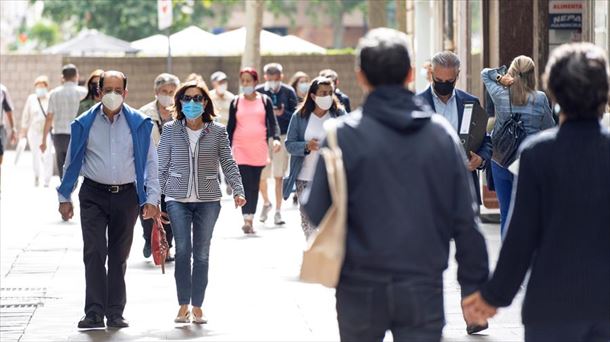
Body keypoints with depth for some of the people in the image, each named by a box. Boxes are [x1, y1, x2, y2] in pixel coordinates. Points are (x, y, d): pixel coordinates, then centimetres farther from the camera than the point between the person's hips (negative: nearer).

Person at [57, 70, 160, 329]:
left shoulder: (139, 124, 0)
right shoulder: (84, 124, 1)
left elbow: (150, 163, 3)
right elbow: (72, 162, 9)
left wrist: (151, 199, -3)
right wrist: (64, 198, 8)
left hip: (126, 196, 1)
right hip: (94, 195, -1)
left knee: (119, 256, 8)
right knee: (94, 252, -10)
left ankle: (115, 313, 15)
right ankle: (94, 313, -11)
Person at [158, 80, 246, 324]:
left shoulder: (218, 132, 3)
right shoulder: (171, 130, 4)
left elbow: (228, 163, 0)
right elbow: (162, 166, 8)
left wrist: (238, 190, -13)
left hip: (208, 199, 1)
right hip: (177, 199, -1)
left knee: (201, 254, 4)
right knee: (183, 250, -11)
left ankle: (197, 307, 12)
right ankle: (183, 306, -5)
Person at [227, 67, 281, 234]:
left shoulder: (265, 100, 6)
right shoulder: (235, 102, 7)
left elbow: (272, 122, 1)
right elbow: (230, 126, 10)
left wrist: (276, 138, -17)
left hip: (259, 148, 1)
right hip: (240, 148, -1)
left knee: (255, 184, 5)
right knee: (245, 183, -12)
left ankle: (250, 220, 13)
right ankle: (247, 220, -18)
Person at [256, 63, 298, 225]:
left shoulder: (288, 92, 1)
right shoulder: (258, 92, 1)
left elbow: (295, 115, 0)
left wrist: (282, 113, -17)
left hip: (282, 137, -1)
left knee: (279, 176, -1)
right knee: (261, 175, 1)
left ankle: (278, 212, 7)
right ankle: (266, 203, 29)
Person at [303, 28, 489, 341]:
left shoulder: (345, 135, -7)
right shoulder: (442, 133, 1)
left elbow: (318, 212, -8)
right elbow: (465, 218, 0)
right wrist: (474, 285, 5)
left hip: (361, 288, -1)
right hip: (424, 289, 1)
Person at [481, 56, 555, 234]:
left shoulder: (500, 95, -4)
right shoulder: (540, 99, -8)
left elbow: (485, 73, 14)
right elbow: (550, 129, 3)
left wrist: (500, 78, -3)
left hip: (501, 163, 2)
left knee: (506, 213, 9)